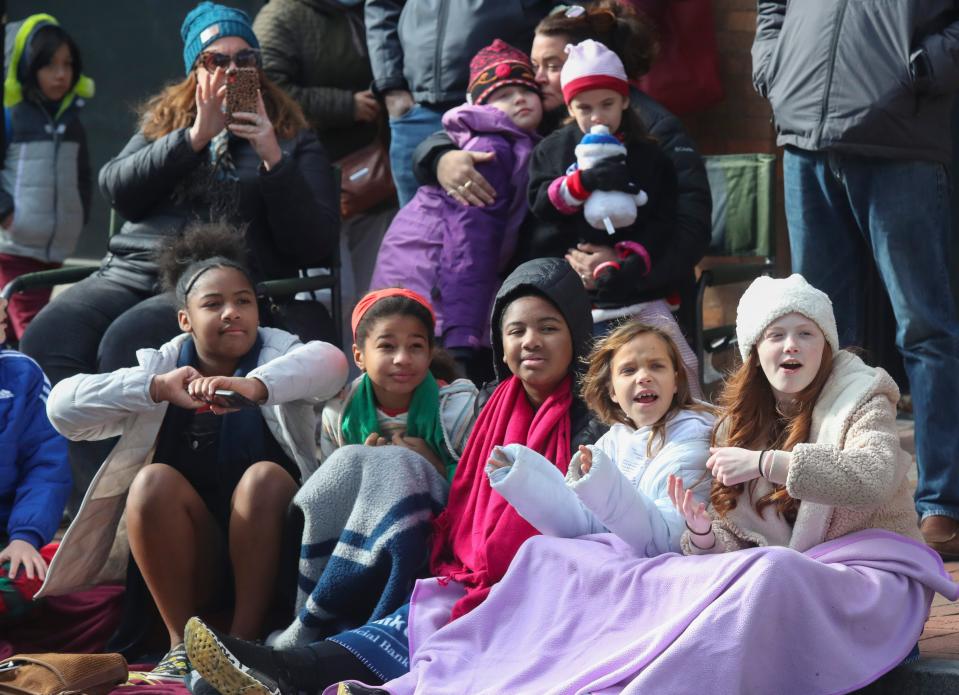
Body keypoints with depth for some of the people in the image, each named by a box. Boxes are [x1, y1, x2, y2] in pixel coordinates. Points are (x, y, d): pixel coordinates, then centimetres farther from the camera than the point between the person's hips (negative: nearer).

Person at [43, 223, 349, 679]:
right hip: (187, 562, 1)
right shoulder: (161, 365, 2)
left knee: (265, 476, -27)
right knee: (155, 480, -23)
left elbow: (329, 361, -27)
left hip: (267, 552, -1)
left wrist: (254, 386, -44)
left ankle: (245, 638, -21)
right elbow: (63, 406, -12)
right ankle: (182, 641, -17)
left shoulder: (276, 352, -1)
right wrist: (156, 388, -26)